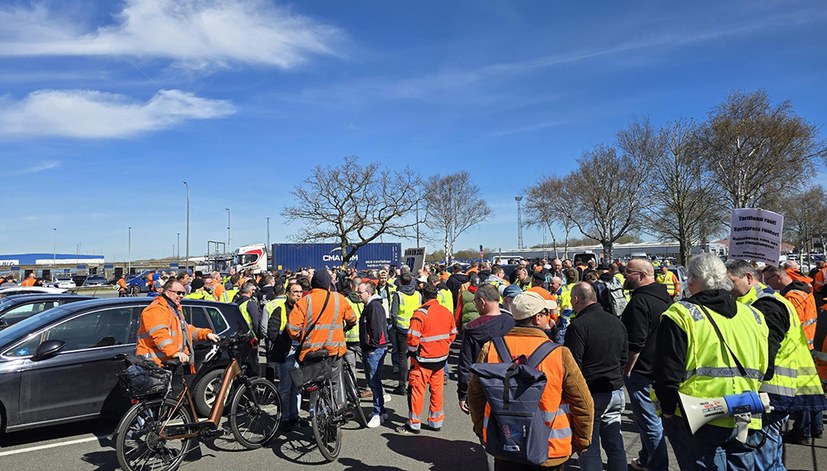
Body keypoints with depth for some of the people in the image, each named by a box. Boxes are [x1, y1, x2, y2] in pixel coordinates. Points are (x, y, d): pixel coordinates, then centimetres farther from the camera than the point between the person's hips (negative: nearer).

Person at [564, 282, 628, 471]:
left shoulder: (578, 326, -17)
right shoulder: (616, 322, 6)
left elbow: (572, 364, -17)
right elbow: (624, 357, 16)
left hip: (590, 394, -7)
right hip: (615, 390, 7)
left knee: (589, 447, 2)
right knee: (615, 444, 15)